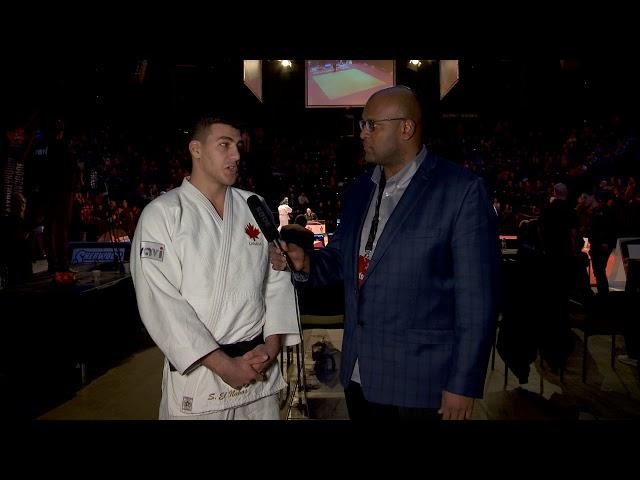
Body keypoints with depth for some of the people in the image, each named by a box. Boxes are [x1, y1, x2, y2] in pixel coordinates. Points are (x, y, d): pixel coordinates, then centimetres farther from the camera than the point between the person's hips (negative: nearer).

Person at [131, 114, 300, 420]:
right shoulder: (162, 214, -7)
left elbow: (278, 278, 5)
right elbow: (161, 303, -13)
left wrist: (272, 345, -8)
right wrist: (223, 365, -15)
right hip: (196, 373, -3)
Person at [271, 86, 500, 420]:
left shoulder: (462, 190, -12)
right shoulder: (359, 190, 8)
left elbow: (477, 296, -13)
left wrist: (463, 384, -12)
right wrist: (305, 262, -5)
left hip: (421, 380, -5)